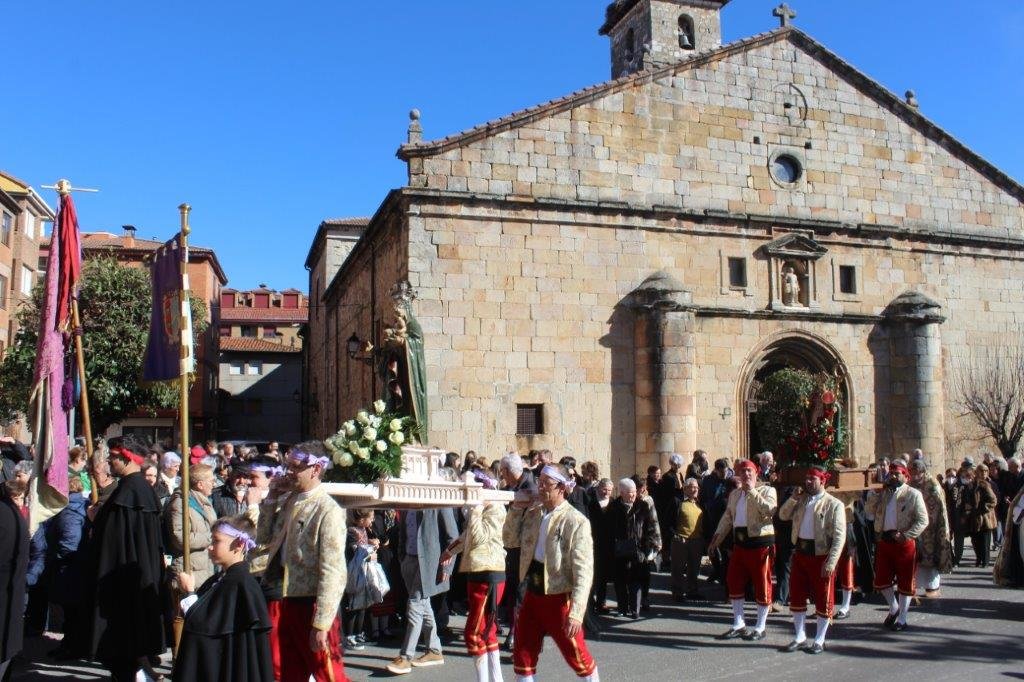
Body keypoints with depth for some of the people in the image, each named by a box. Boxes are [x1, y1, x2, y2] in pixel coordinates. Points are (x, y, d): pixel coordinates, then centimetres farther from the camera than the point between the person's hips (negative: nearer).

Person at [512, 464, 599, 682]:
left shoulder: (576, 522, -15)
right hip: (532, 594, 6)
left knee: (576, 656, 7)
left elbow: (584, 572, -18)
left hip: (559, 598, -6)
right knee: (522, 654, 10)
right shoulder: (532, 514, 5)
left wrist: (576, 613, -24)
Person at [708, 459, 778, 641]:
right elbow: (727, 518, 20)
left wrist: (752, 491, -19)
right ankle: (738, 625, 21)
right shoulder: (735, 494, 15)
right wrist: (717, 537, 15)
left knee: (762, 585, 1)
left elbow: (769, 509, -23)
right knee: (734, 583, 9)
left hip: (760, 543, -6)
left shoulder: (767, 490, -4)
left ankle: (760, 628, 13)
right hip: (740, 543, 6)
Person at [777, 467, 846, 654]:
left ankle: (819, 641, 18)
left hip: (821, 556, -6)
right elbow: (783, 515, 13)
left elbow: (839, 537, -15)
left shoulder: (834, 505, -11)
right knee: (796, 596, 11)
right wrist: (793, 498, -2)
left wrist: (831, 563, -21)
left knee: (823, 600, 6)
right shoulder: (801, 500, 9)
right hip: (800, 554, 6)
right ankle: (799, 638, 24)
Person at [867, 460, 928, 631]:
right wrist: (878, 492, -1)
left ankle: (901, 619, 18)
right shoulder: (884, 493, 10)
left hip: (904, 543, -5)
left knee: (905, 582, 6)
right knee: (881, 581, 10)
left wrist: (906, 535, -20)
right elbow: (871, 513, 6)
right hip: (884, 541, 5)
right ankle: (894, 608, 33)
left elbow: (923, 520, -10)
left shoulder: (913, 494, -6)